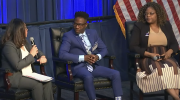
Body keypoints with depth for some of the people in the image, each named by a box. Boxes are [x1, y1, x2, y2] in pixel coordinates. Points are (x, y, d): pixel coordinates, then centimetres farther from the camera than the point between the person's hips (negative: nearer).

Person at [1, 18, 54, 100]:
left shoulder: (24, 43, 13)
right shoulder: (9, 46, -14)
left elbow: (36, 50, 27)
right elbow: (17, 66, -22)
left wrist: (42, 56, 3)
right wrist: (31, 55, -15)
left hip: (28, 74, 8)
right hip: (15, 77, -8)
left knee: (47, 82, -17)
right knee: (37, 84, -29)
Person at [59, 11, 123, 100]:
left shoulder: (93, 33, 13)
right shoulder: (68, 36, -4)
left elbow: (103, 49, 19)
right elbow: (62, 54, -18)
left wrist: (98, 56, -6)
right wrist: (83, 58, -21)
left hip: (92, 65, 6)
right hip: (78, 67, -5)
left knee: (115, 74, -14)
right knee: (88, 76, -39)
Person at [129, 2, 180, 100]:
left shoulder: (166, 25, 14)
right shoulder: (139, 26, 5)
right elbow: (133, 46, -2)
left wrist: (169, 52, -9)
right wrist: (150, 54, -15)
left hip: (165, 57, 3)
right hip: (146, 59, -3)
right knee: (158, 68, -36)